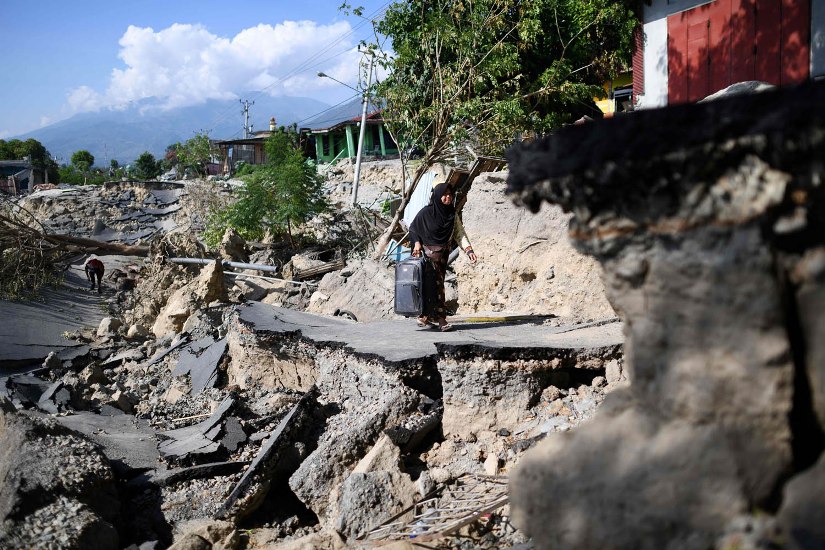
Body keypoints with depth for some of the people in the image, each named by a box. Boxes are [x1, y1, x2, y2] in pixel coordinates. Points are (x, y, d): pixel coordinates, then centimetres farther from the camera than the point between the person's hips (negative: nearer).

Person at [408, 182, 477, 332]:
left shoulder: (452, 215, 6)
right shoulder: (426, 212, -9)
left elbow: (460, 234, 2)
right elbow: (413, 229, 1)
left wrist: (469, 250, -11)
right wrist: (417, 243, -15)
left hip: (443, 255, 6)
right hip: (429, 253, -6)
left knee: (436, 285, 7)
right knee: (436, 285, -11)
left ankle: (424, 317, 16)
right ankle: (441, 319, -11)